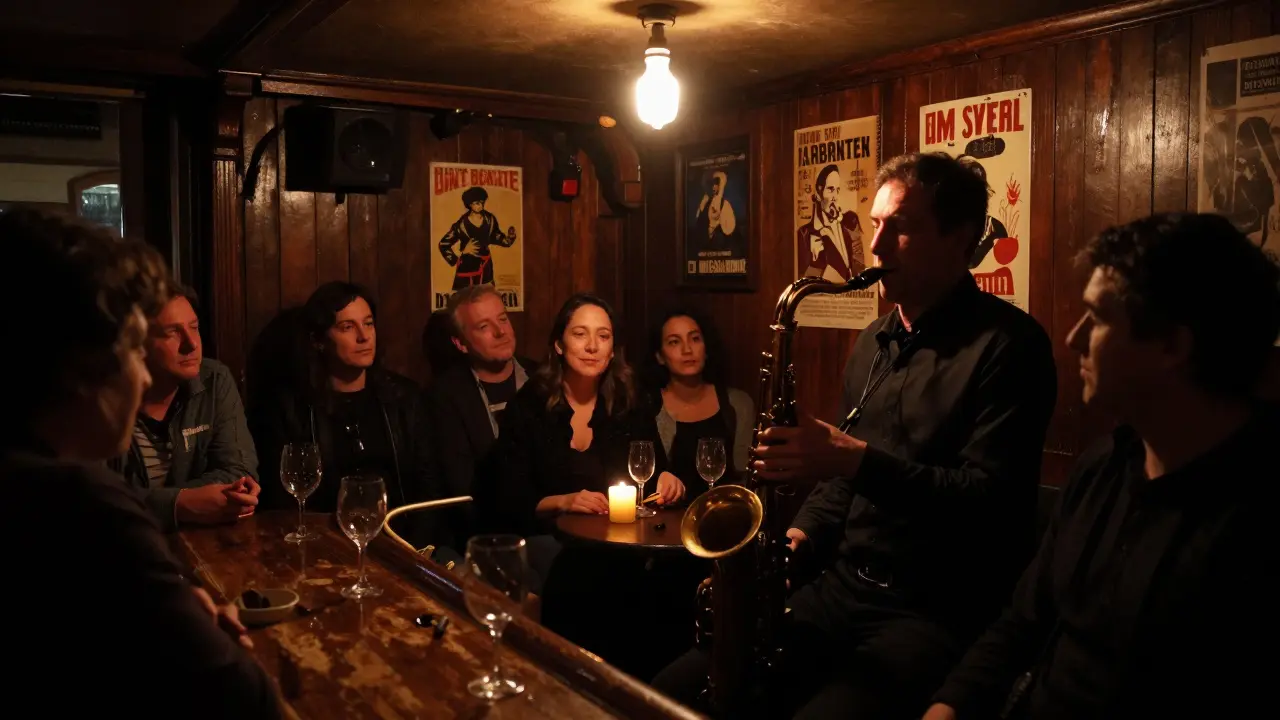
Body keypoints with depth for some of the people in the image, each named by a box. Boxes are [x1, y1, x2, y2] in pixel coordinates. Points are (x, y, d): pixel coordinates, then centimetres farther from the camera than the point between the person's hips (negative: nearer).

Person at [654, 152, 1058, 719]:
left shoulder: (1007, 344, -9)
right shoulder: (874, 340, 15)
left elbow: (988, 500, -19)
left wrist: (855, 458, -23)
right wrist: (797, 540, 4)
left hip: (940, 614, -7)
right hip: (841, 589, 7)